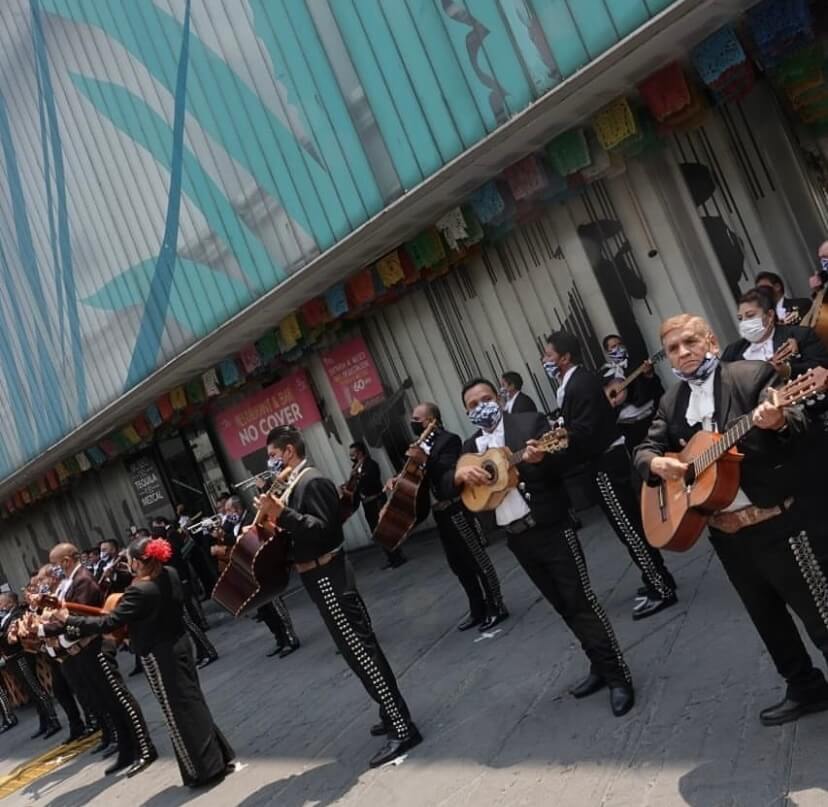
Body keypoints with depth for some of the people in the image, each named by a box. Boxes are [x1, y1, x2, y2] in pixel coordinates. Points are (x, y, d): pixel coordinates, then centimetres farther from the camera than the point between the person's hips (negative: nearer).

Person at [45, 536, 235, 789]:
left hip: (159, 656, -8)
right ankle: (220, 757, 25)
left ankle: (207, 769, 11)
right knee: (193, 702, 17)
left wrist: (69, 621, -13)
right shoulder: (170, 574, -2)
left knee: (179, 712, 4)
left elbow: (108, 623, -23)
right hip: (179, 644, 8)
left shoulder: (139, 591, -26)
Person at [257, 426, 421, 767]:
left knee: (361, 651, -7)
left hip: (327, 577, -10)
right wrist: (275, 518, 8)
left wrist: (281, 514, -30)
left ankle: (403, 729, -2)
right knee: (361, 647, 16)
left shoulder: (313, 482, -17)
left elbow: (321, 529, -25)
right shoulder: (297, 483, 13)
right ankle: (393, 713, 27)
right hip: (322, 577, 10)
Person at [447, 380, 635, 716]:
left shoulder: (530, 423, -5)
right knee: (565, 607, 14)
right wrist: (461, 474, -15)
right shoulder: (471, 446, 11)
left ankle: (618, 675, 6)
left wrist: (539, 459, -37)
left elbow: (561, 463, -15)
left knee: (581, 601, -3)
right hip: (517, 538, 6)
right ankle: (600, 667, 27)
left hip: (550, 528, -6)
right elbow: (445, 486, 7)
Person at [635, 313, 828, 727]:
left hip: (778, 520, -6)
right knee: (767, 617, 18)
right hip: (726, 532, 6)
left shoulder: (754, 375, -7)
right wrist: (656, 463, -12)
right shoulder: (671, 402, 11)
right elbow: (645, 449, 11)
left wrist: (779, 421, -38)